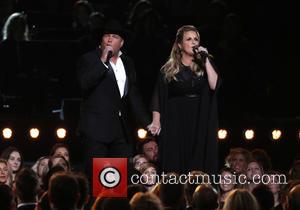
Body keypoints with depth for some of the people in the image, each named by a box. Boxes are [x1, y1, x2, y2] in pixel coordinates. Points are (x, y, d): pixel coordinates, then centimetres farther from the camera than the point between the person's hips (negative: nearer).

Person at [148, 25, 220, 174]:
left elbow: (214, 85, -8)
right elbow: (158, 97, 6)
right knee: (175, 166, -4)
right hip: (176, 123, 0)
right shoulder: (169, 69, 7)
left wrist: (206, 60, -10)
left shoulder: (204, 65, 8)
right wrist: (156, 121, -5)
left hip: (200, 122, 0)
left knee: (199, 166, -6)